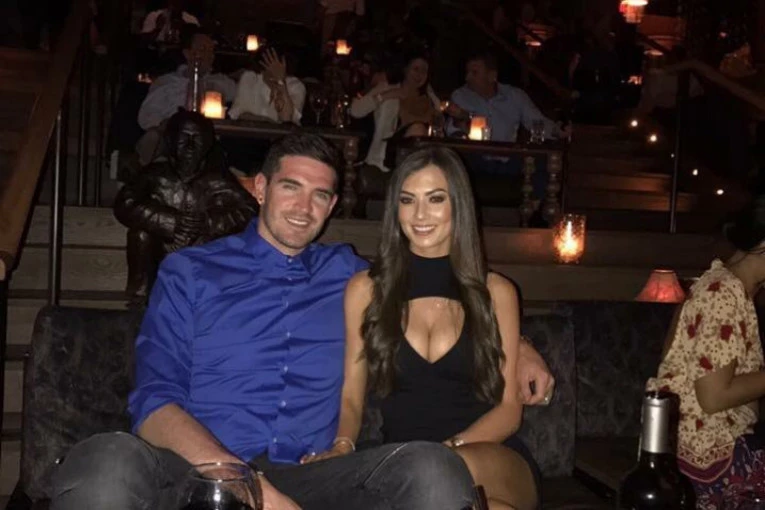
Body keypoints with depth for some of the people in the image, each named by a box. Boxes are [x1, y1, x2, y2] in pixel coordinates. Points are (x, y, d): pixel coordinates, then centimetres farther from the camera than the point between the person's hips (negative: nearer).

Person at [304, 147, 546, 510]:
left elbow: (509, 407, 5)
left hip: (495, 462, 0)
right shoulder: (366, 289, 9)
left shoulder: (496, 292, 9)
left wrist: (451, 449, -14)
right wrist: (342, 446, -13)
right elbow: (351, 396, 10)